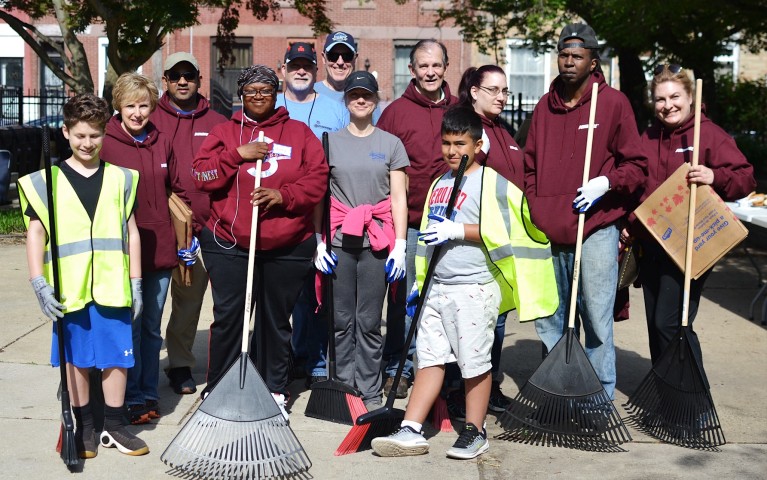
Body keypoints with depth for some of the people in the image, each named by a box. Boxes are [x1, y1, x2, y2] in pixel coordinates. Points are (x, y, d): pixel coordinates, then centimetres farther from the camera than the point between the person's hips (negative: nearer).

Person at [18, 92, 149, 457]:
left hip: (113, 287, 1)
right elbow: (35, 233, 1)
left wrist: (136, 283, 7)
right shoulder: (47, 181, 3)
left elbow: (131, 232, 11)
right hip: (69, 289, -1)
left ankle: (114, 426, 19)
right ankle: (84, 427, 22)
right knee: (76, 358, 8)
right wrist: (39, 284, -8)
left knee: (117, 356, 5)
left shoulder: (120, 179, 8)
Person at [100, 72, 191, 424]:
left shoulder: (162, 143, 9)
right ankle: (133, 398, 12)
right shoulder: (105, 144, -5)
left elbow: (176, 189, 16)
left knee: (152, 326, 12)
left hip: (160, 249, 4)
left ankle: (149, 393, 24)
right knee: (130, 325, 0)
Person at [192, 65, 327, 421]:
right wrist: (238, 154, -13)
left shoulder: (299, 133, 9)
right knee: (228, 318, 0)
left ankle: (274, 391, 21)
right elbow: (201, 175, -2)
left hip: (287, 247, 1)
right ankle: (217, 388, 15)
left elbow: (318, 178, 0)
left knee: (276, 319, 8)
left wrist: (284, 195, -15)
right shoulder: (224, 132, 9)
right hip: (228, 244, 0)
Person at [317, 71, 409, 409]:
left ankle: (370, 392, 10)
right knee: (341, 321, 3)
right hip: (338, 242, 1)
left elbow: (399, 198, 6)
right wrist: (319, 241, 1)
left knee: (369, 322, 1)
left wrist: (400, 245, -2)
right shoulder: (330, 142, 10)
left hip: (376, 243, -1)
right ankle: (343, 387, 14)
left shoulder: (391, 144, 8)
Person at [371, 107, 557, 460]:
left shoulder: (490, 182, -7)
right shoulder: (439, 184, 16)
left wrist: (457, 230, -20)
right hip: (437, 287, 7)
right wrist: (420, 283, 21)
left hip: (474, 288, -7)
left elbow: (498, 232, -16)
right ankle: (410, 431, 10)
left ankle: (475, 433, 15)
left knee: (475, 362, 2)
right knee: (429, 358, 8)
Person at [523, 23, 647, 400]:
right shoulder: (545, 106, 13)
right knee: (548, 322, 11)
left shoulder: (614, 103, 0)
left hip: (596, 230, -5)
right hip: (548, 233, 5)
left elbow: (636, 165, 1)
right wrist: (535, 211, 10)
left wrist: (606, 182, -15)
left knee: (597, 321, -1)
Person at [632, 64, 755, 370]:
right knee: (655, 324, 11)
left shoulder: (709, 134, -5)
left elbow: (746, 178, -10)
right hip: (650, 245, 7)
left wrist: (715, 177, -29)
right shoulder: (649, 138, 14)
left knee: (671, 324, -13)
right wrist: (628, 223, 13)